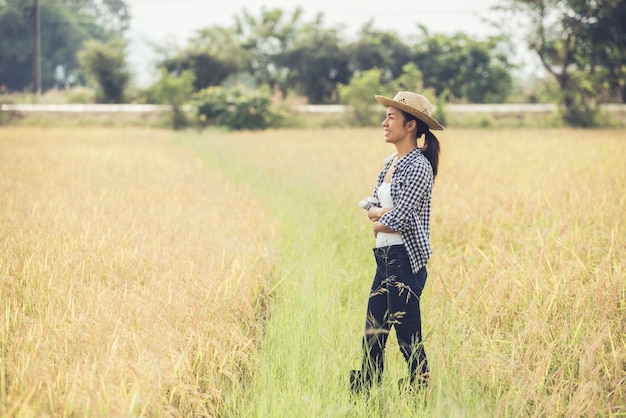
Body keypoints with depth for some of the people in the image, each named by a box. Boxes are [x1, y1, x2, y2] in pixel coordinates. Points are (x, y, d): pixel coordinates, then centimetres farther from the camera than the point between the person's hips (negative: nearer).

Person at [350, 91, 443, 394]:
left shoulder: (418, 166, -14)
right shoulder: (391, 163, 14)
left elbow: (399, 218, -18)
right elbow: (369, 205, 15)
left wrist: (378, 221, 1)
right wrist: (379, 212, -7)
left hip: (405, 259, -9)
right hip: (384, 258, 9)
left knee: (407, 338, -3)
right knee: (372, 335, 11)